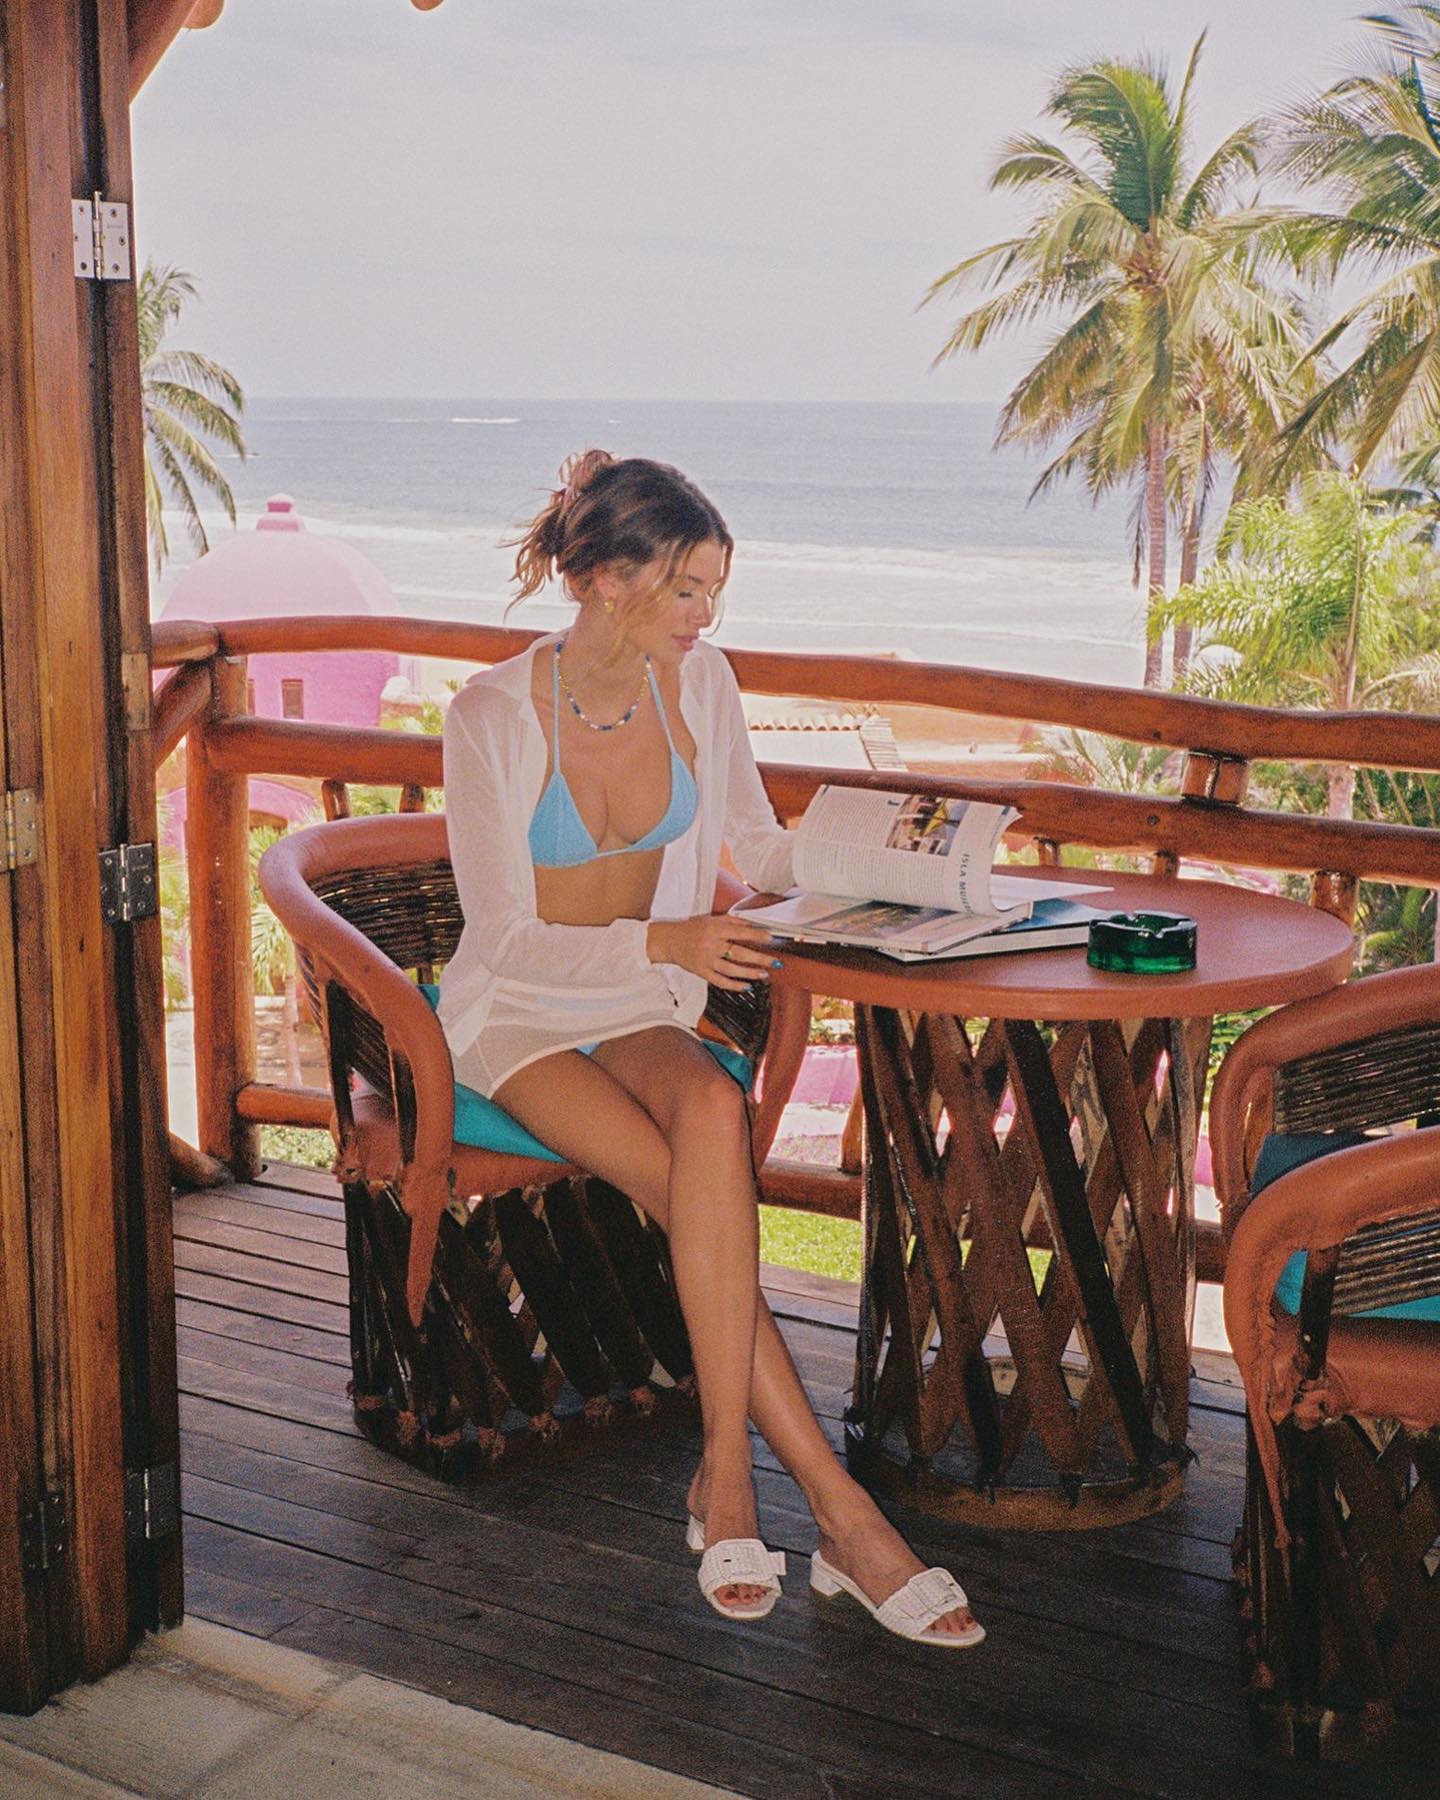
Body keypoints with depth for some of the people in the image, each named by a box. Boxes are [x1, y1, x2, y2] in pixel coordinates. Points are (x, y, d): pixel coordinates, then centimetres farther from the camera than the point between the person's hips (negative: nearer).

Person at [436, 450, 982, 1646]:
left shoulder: (698, 684, -2)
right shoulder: (495, 716, -16)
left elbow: (761, 847, 11)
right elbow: (509, 939, -16)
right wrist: (664, 942, -31)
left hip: (647, 1008, 3)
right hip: (519, 1011, -3)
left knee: (715, 1115, -34)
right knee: (709, 1189, -30)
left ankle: (727, 1478, -28)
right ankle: (838, 1508, -26)